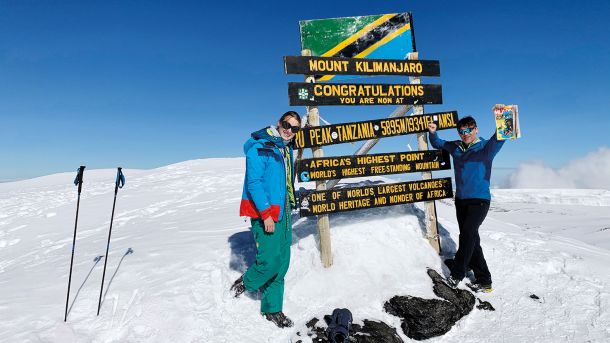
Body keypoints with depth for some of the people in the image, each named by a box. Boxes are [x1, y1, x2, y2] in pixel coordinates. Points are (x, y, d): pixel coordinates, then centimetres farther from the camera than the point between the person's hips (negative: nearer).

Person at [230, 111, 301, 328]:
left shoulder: (286, 149, 14)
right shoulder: (259, 147, -11)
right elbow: (253, 182, -18)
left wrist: (289, 207, 16)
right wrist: (266, 213, -21)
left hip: (283, 212, 8)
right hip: (264, 213, -8)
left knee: (282, 263, 9)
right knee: (270, 260, -10)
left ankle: (272, 309, 22)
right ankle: (245, 283, 21)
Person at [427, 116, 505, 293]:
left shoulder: (485, 148, -5)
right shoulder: (455, 147, 8)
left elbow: (497, 141, -24)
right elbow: (438, 143, 22)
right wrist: (433, 133, 2)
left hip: (479, 200, -5)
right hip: (460, 199, 6)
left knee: (467, 234, -17)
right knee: (471, 239, 8)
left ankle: (456, 274, -4)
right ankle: (483, 279, 17)